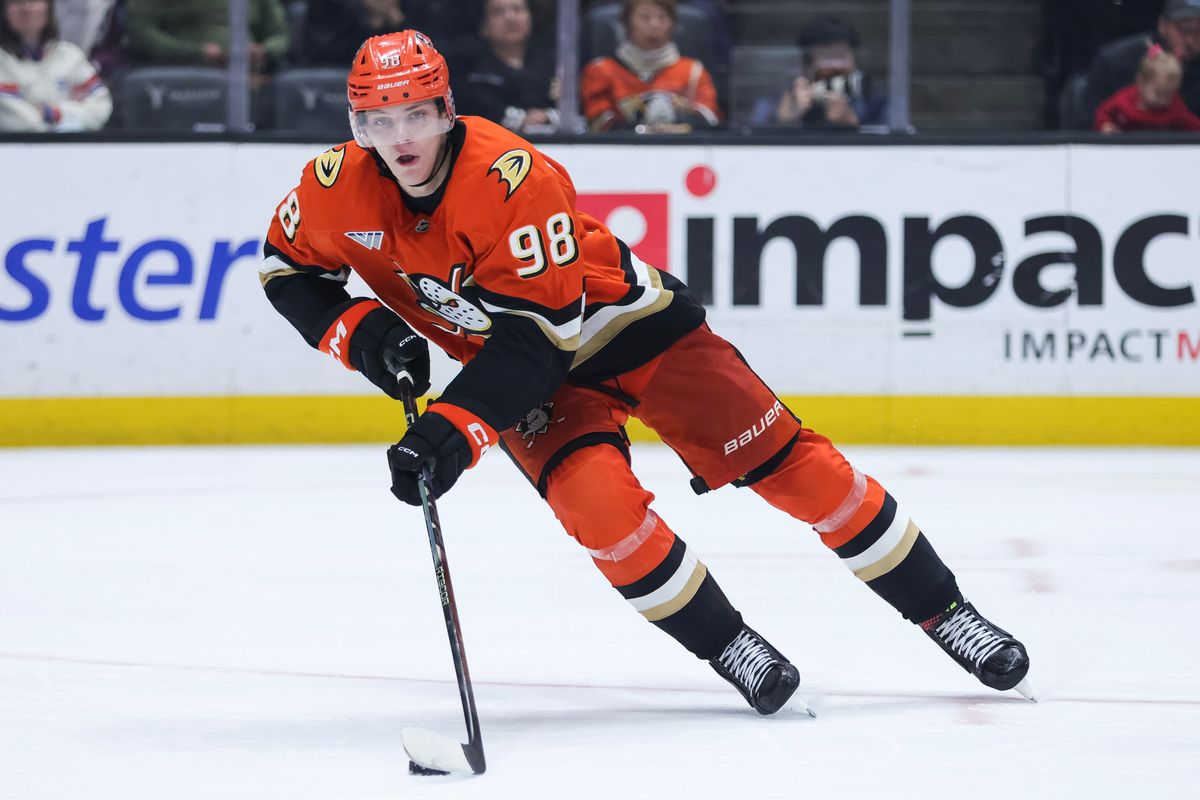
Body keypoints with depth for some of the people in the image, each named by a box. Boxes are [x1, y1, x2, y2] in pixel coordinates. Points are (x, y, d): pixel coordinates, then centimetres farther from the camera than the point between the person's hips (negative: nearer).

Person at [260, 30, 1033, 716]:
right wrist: (360, 329, -15)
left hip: (626, 322, -3)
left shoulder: (515, 179, -33)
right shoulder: (339, 188, -16)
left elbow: (536, 336, -33)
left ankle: (942, 609, 7)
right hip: (517, 364, 4)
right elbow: (287, 268, 2)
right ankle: (728, 647, -6)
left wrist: (454, 428, -42)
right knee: (595, 497, -24)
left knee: (785, 462, -6)